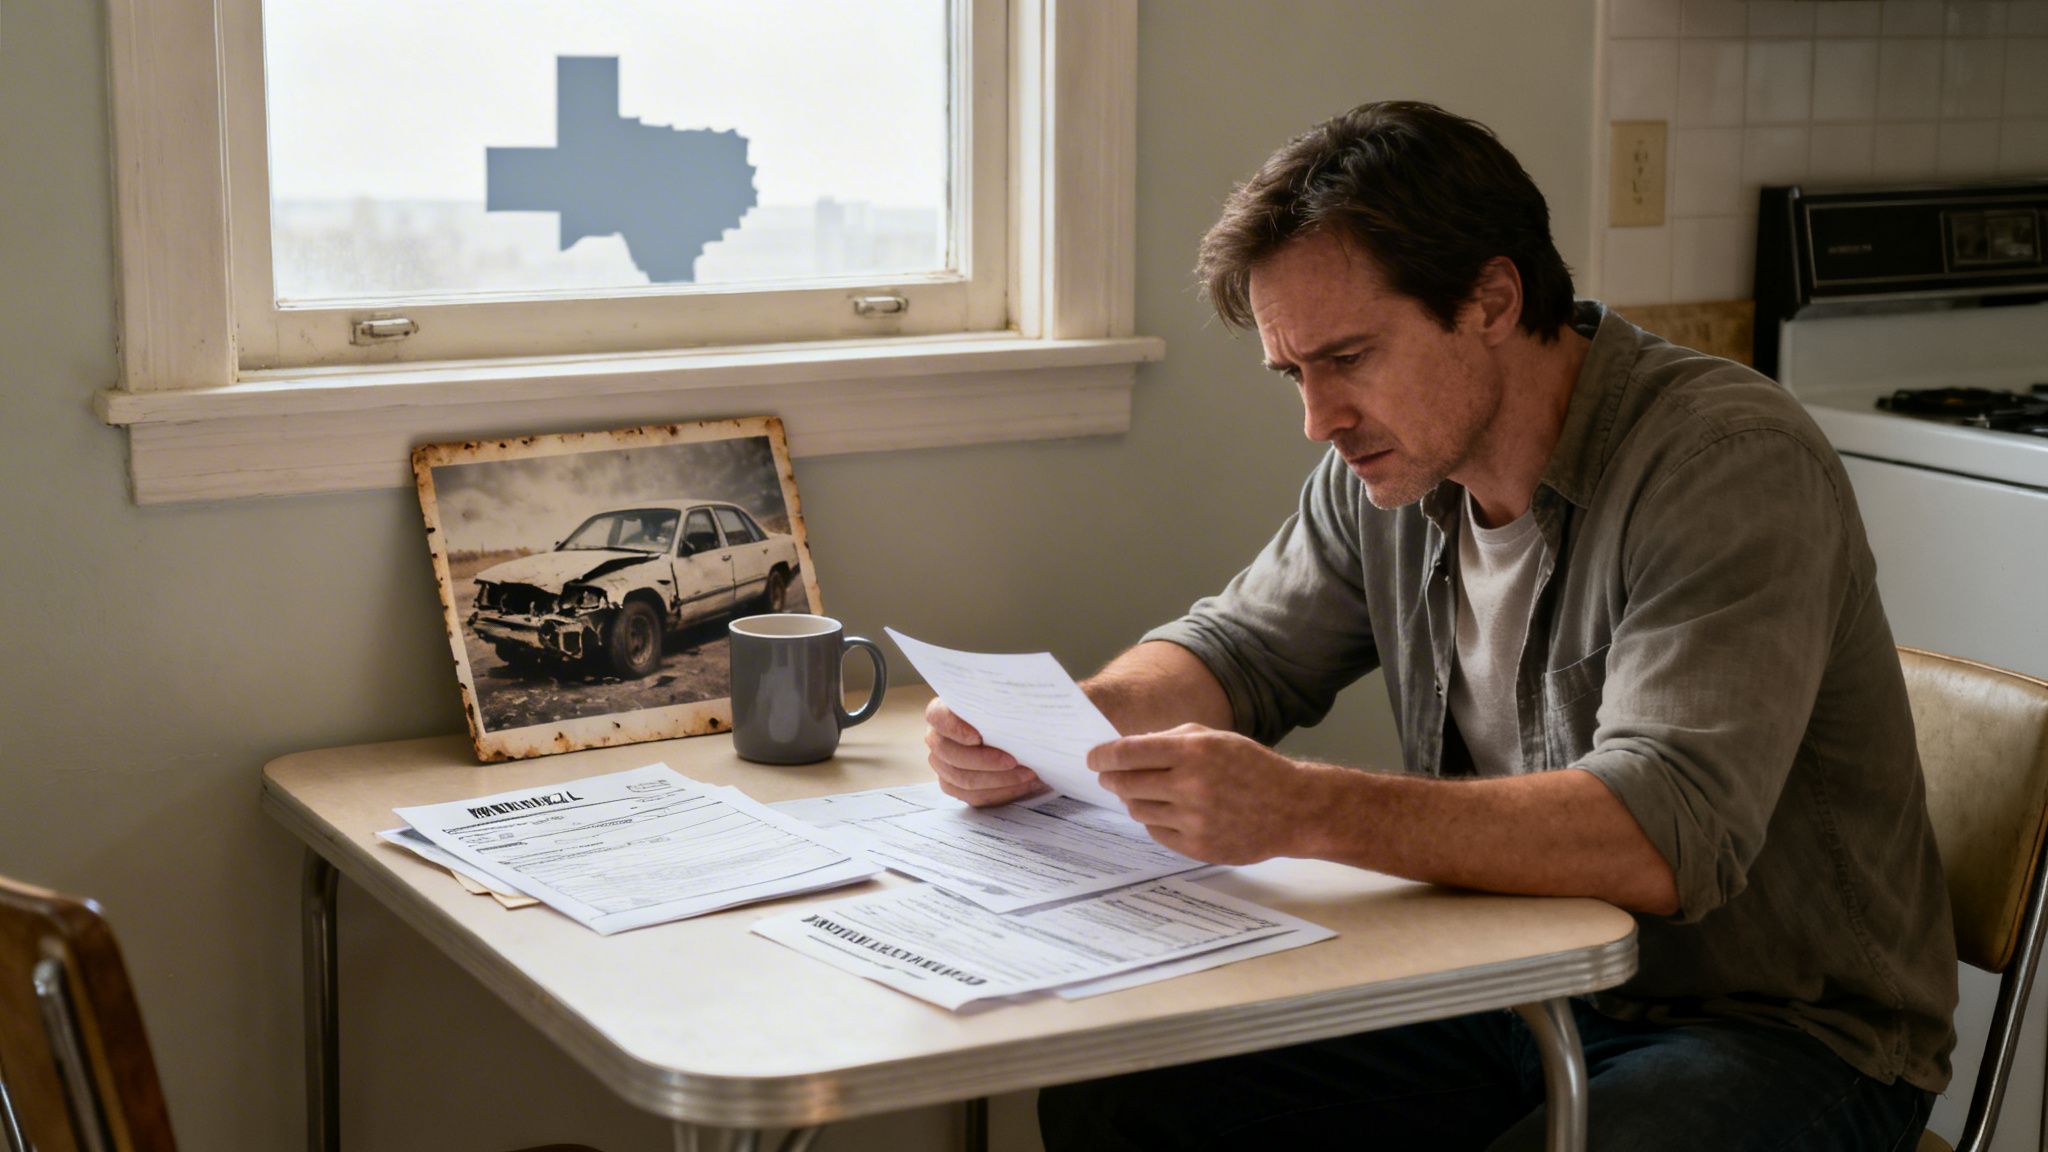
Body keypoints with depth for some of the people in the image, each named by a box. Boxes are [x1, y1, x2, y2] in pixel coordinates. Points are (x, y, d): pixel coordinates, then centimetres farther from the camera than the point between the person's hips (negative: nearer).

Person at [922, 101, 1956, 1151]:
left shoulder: (1729, 467, -21)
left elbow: (1670, 836, -33)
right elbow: (1242, 647, 15)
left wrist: (1299, 810, -40)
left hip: (1776, 1033, -6)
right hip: (1512, 998, 6)